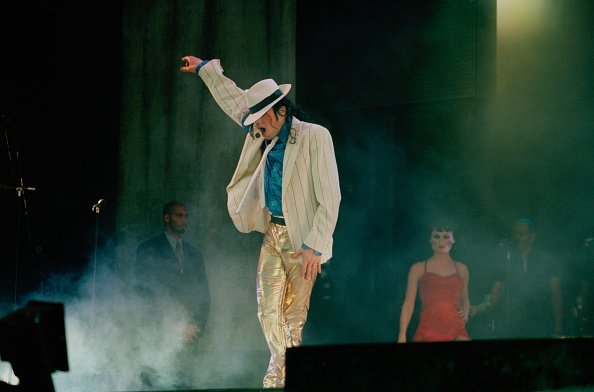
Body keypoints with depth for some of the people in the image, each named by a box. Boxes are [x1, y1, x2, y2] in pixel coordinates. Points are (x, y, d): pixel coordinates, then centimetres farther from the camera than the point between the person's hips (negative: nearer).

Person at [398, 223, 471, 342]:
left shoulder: (461, 269, 18)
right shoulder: (418, 269, 11)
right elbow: (409, 303, 7)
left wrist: (465, 313, 9)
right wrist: (402, 336, -1)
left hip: (456, 332, 1)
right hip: (428, 331, -1)